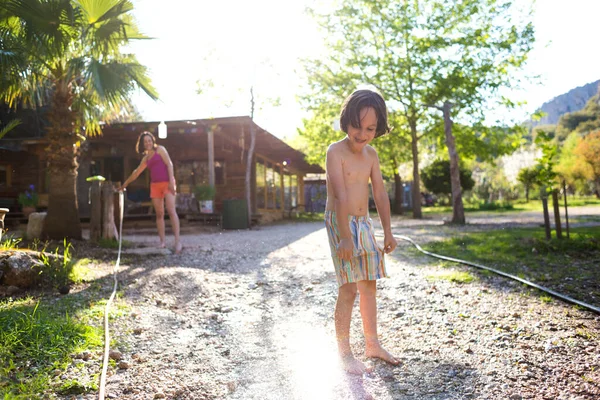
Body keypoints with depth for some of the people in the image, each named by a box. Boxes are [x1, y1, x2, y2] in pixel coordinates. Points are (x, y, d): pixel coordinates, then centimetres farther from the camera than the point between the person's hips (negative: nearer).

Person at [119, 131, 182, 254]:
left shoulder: (160, 149, 5)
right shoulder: (146, 158, 21)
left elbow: (169, 164, -5)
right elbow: (136, 173, 32)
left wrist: (171, 180, -17)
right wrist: (125, 184, 37)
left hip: (167, 183, -6)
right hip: (155, 185, 6)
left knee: (171, 211, -17)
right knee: (159, 214, -1)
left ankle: (178, 242, -24)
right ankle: (162, 242, -2)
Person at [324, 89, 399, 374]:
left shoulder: (371, 154, 6)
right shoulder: (336, 151, -14)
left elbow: (380, 194, 7)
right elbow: (341, 196, -22)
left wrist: (388, 231, 6)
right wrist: (345, 236, -26)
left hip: (364, 224, 7)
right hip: (340, 223, -7)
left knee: (369, 285, 12)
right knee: (349, 288, -9)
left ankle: (372, 344, 25)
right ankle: (344, 353, 3)